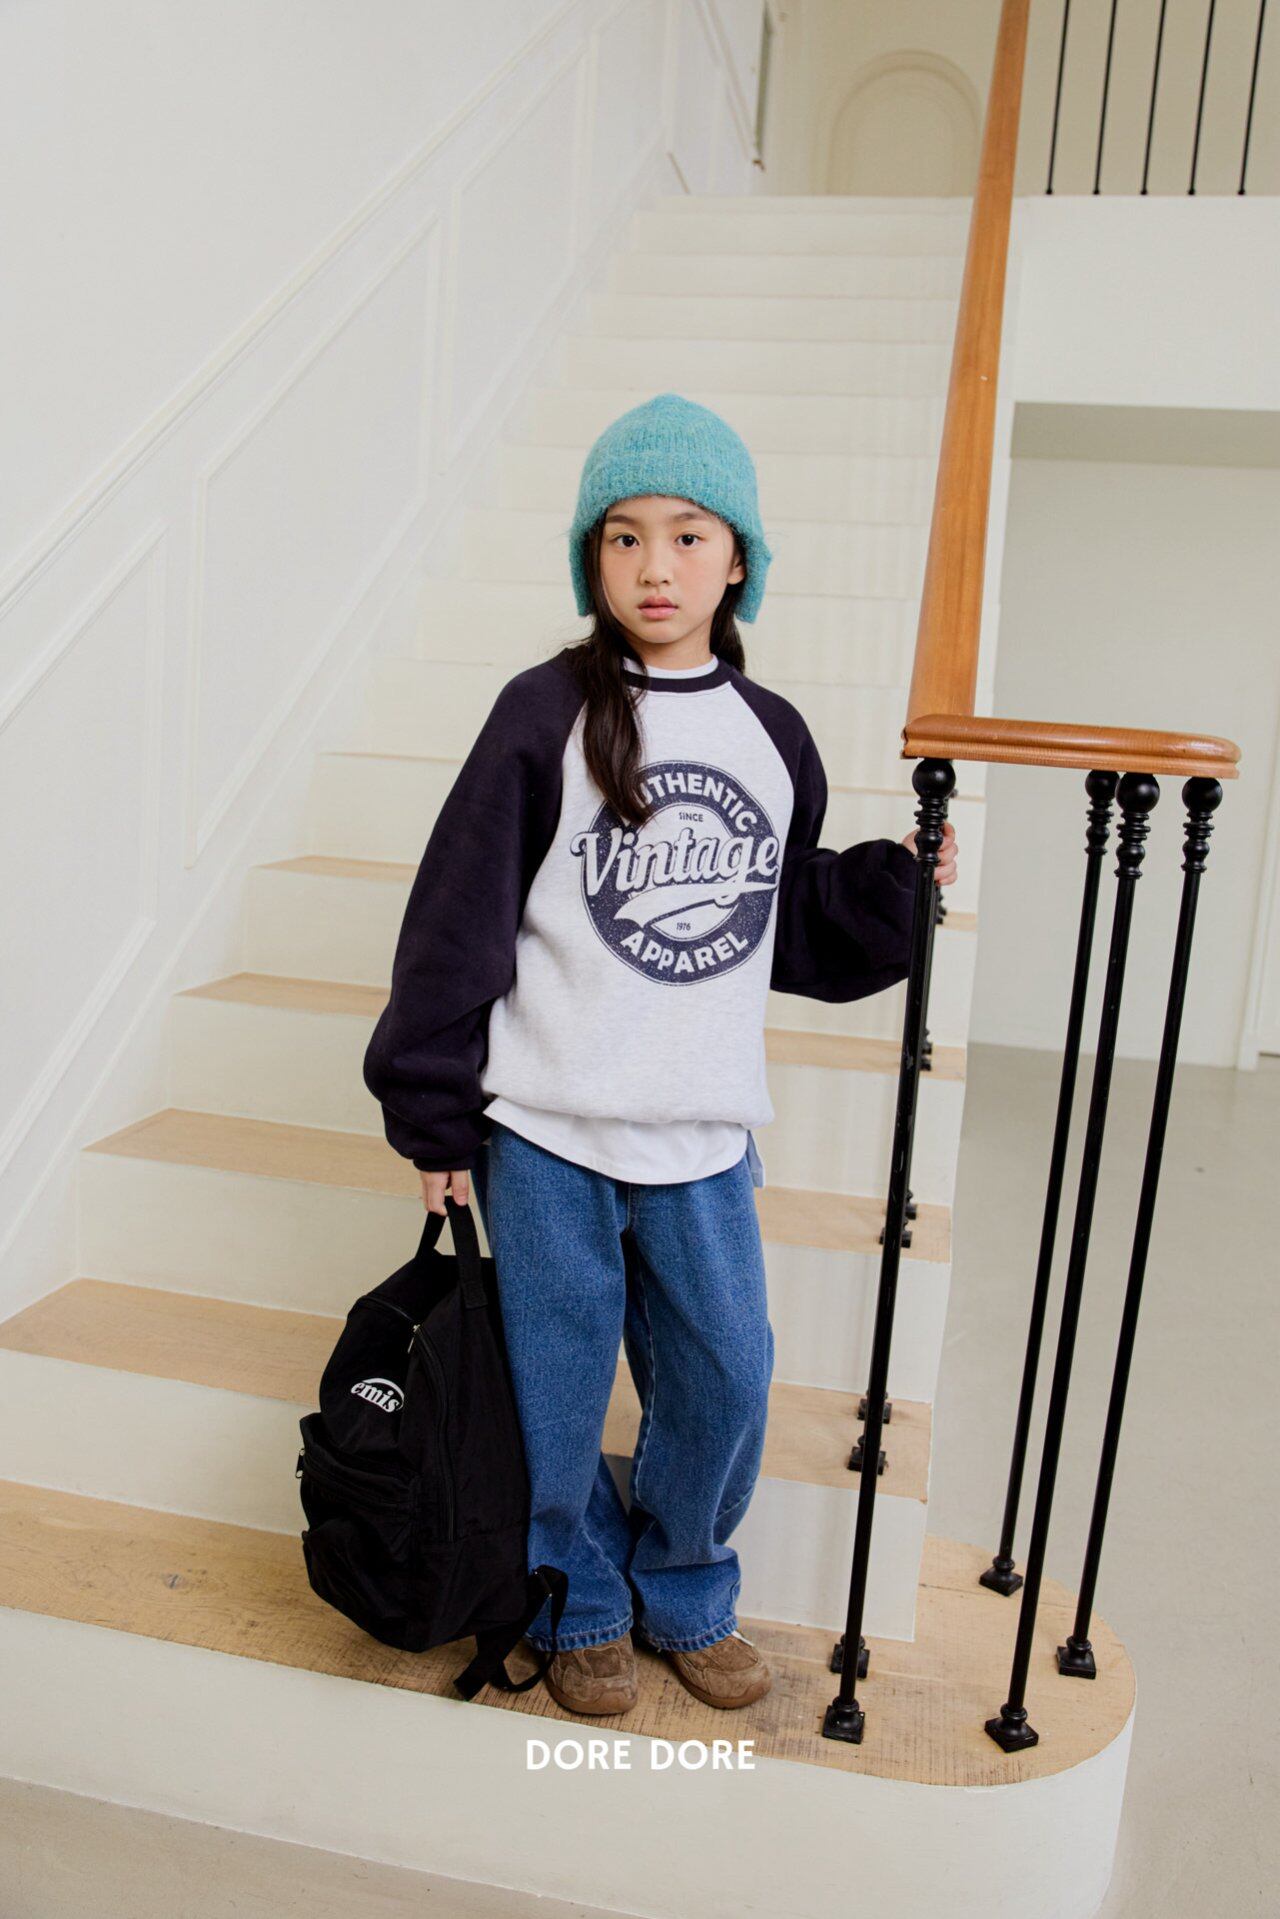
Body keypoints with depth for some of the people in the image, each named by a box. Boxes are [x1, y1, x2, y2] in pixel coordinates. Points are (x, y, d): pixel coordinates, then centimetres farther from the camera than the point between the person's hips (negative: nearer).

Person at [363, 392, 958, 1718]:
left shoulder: (773, 738, 6)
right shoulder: (546, 714, -6)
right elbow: (459, 916, -5)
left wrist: (898, 885, -2)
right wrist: (433, 1111, -3)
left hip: (705, 1137, 3)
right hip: (547, 1128, -3)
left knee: (725, 1381, 11)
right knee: (557, 1393, 10)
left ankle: (682, 1592, 39)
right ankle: (581, 1607, 37)